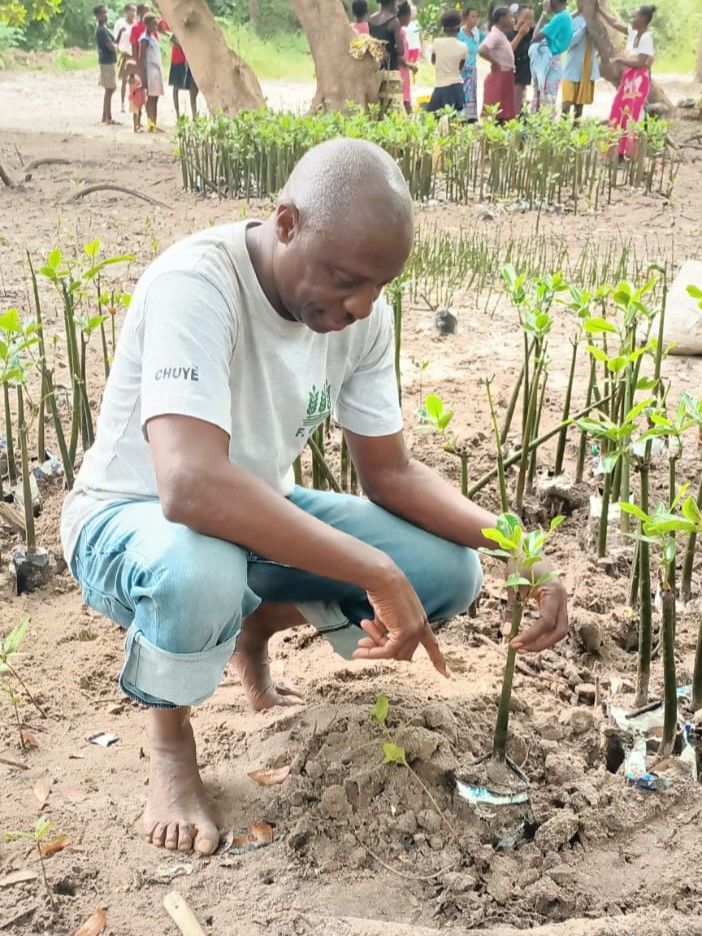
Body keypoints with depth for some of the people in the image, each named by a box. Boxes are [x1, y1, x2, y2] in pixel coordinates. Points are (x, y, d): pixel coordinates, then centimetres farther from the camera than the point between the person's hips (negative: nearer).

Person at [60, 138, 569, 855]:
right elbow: (189, 486, -44)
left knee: (448, 574, -12)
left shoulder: (362, 312, -10)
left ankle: (256, 623, 15)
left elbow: (390, 472, -2)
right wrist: (377, 572, -41)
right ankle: (168, 739, -6)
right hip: (132, 520, -6)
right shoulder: (196, 283, -31)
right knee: (198, 570, -41)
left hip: (259, 515, 6)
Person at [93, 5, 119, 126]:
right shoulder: (101, 30, -17)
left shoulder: (103, 28, 15)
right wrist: (116, 45, -2)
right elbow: (112, 47, -21)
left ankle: (105, 116, 19)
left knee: (109, 90, 14)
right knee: (109, 90, -7)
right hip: (107, 62, -10)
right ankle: (108, 118, -5)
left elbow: (112, 42, 19)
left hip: (108, 61, 10)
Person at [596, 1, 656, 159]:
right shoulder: (633, 32, 8)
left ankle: (631, 158, -5)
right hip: (628, 79, 9)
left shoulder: (646, 38, -16)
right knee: (618, 115, 9)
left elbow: (640, 63, -21)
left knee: (631, 118, -9)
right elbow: (614, 23, 18)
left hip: (638, 82, -9)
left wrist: (619, 59, -14)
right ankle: (620, 154, 15)